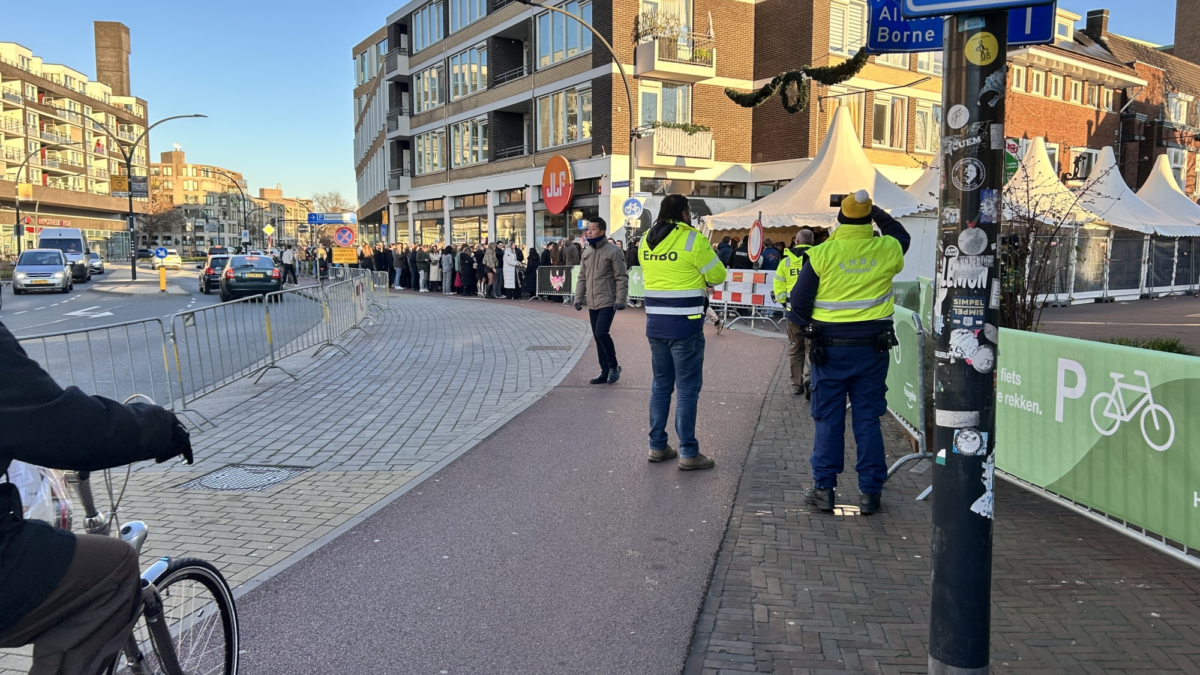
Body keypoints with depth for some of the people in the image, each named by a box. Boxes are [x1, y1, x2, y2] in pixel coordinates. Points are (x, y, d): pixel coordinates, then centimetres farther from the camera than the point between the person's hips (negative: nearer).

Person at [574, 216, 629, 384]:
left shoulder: (613, 251, -10)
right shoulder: (587, 252, 10)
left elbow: (622, 278, -11)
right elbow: (582, 278, 16)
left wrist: (620, 300, -17)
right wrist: (579, 298, 9)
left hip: (607, 302, -7)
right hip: (592, 303, 7)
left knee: (601, 333, -17)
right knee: (598, 338, 9)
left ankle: (613, 366, 3)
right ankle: (605, 371, 18)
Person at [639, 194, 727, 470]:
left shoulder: (646, 241, 8)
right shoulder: (693, 239, -12)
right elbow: (718, 275, -4)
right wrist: (708, 253, 16)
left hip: (655, 323, 6)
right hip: (685, 325, -6)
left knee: (661, 384, 16)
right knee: (687, 388, 0)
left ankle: (657, 446, 21)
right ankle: (688, 453, 4)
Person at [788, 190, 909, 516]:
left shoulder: (822, 254, -9)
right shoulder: (887, 250, -2)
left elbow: (798, 303, -4)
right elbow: (901, 235, 24)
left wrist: (807, 326, 14)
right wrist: (879, 213, 26)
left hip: (830, 348, -2)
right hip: (873, 347, 2)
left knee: (828, 419, 7)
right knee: (868, 419, 9)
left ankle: (824, 488, 13)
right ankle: (870, 492, 14)